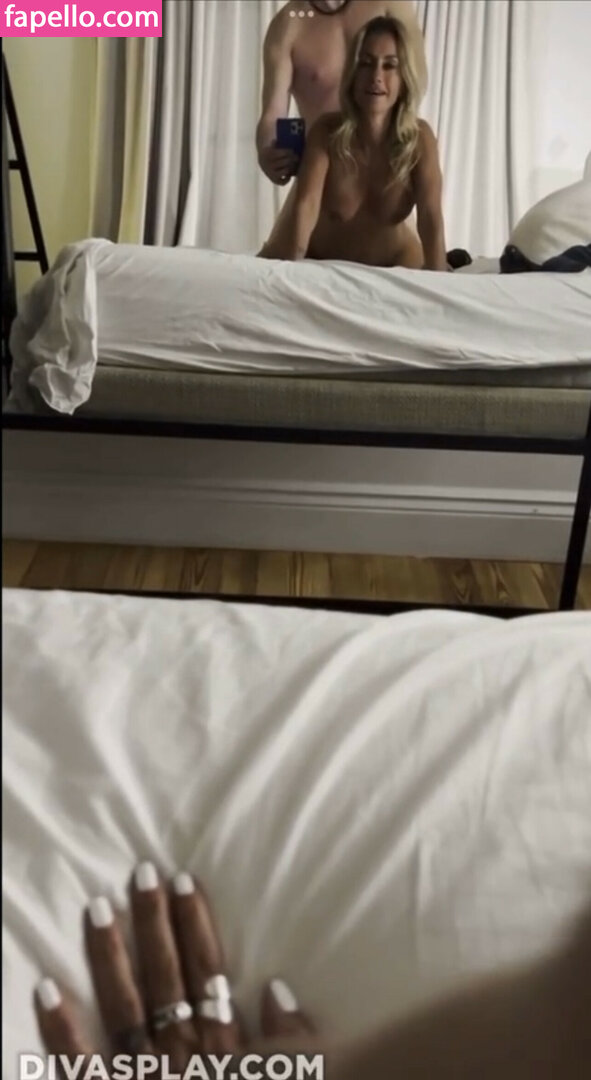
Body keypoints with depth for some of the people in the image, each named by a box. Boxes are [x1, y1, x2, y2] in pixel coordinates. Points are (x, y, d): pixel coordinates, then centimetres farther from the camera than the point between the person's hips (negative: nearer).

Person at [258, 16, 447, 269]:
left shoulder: (419, 137, -20)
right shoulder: (327, 131, -21)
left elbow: (431, 218, -28)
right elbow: (305, 206, -33)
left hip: (395, 265, 0)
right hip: (323, 264, 0)